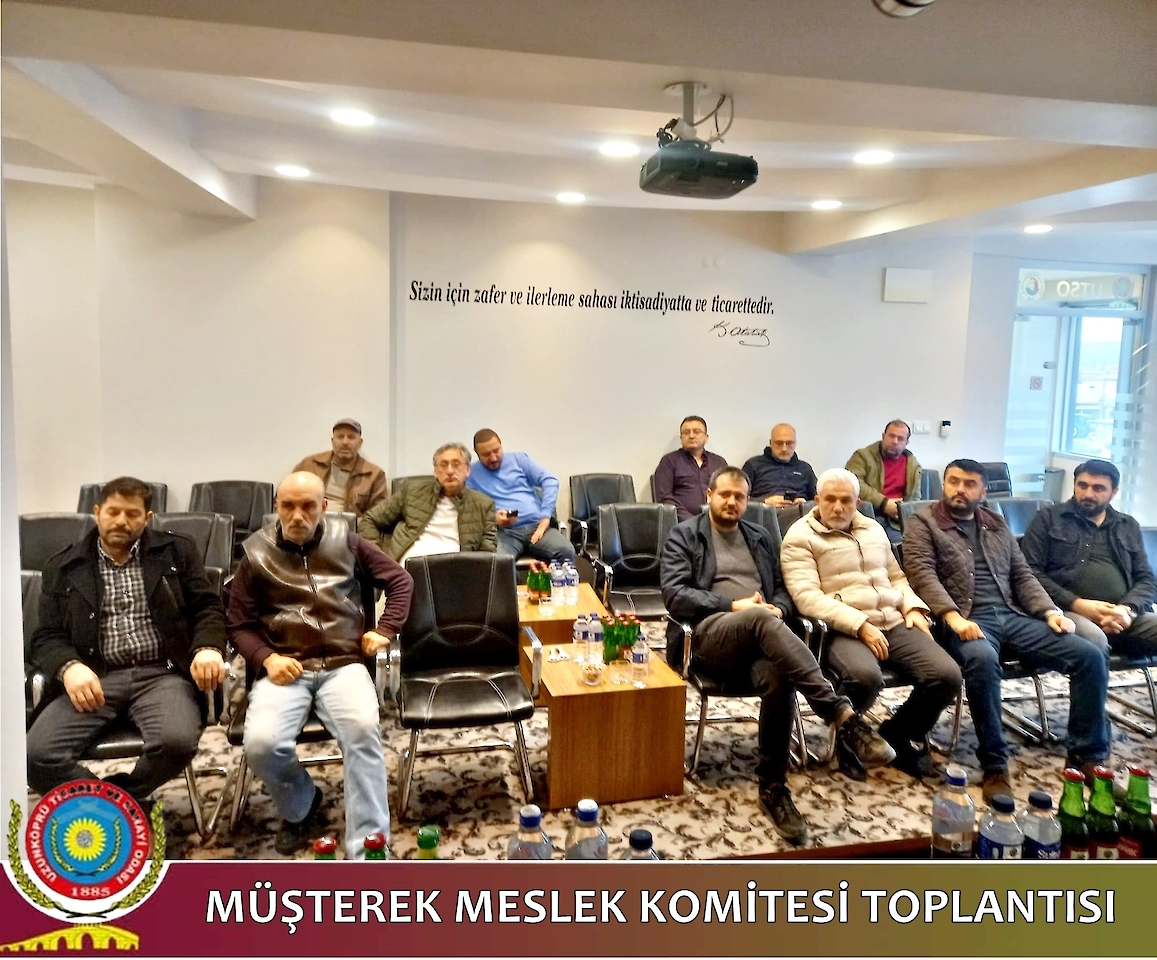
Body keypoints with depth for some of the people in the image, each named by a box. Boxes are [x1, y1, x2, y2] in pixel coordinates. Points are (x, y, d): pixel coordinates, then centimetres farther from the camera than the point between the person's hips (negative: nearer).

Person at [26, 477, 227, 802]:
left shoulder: (176, 551, 12)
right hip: (95, 678, 1)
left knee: (177, 741, -30)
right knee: (37, 753, -24)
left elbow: (207, 608, 8)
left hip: (161, 674, -1)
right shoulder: (63, 567, 14)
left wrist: (207, 647, -15)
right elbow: (47, 637, 10)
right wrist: (68, 667, -14)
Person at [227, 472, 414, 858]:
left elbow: (401, 580, 17)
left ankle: (367, 851, -22)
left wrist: (385, 629, 4)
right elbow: (239, 625, 10)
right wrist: (266, 659, -9)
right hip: (285, 668, 1)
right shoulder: (256, 554, 7)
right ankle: (299, 807, 8)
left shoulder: (346, 542, 7)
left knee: (363, 729, -32)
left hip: (344, 664, 0)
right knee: (261, 743, -27)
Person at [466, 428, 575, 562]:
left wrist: (545, 517, -7)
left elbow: (550, 481, 6)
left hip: (536, 525, 2)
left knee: (566, 551, -28)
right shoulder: (471, 474, 12)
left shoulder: (518, 459, 16)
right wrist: (493, 518, -15)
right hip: (504, 532, -2)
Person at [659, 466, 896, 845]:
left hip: (758, 639, 4)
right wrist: (733, 606, -12)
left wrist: (778, 609, -3)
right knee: (761, 619, -38)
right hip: (710, 634, -3)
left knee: (778, 679, -34)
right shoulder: (684, 535, 12)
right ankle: (843, 716, -46)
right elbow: (674, 593, -2)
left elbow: (782, 589, 23)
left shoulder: (760, 538, 26)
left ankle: (773, 787, -18)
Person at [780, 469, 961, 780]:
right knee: (865, 676, -38)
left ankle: (900, 736, 11)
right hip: (842, 629, -6)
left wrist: (913, 608, 6)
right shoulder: (800, 537, -2)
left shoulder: (874, 529, 20)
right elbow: (807, 596, -13)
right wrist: (860, 625, -20)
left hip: (895, 622, 7)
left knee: (947, 675, -16)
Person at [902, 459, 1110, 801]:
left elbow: (1022, 575, 20)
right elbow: (922, 573, -9)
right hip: (967, 620, -6)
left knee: (1090, 655, -13)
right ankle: (994, 766, -25)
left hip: (1012, 616, 6)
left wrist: (1051, 611, 2)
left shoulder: (996, 525, 23)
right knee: (982, 659, -39)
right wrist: (954, 617, -24)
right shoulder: (922, 523, 5)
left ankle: (1088, 757, -1)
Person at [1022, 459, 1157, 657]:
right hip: (1068, 611, -4)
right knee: (1092, 638, -38)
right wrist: (1076, 604, -12)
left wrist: (1128, 609, -5)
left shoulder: (1129, 527, 23)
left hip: (1122, 616, 4)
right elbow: (1030, 571, 1)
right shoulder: (1048, 518, 10)